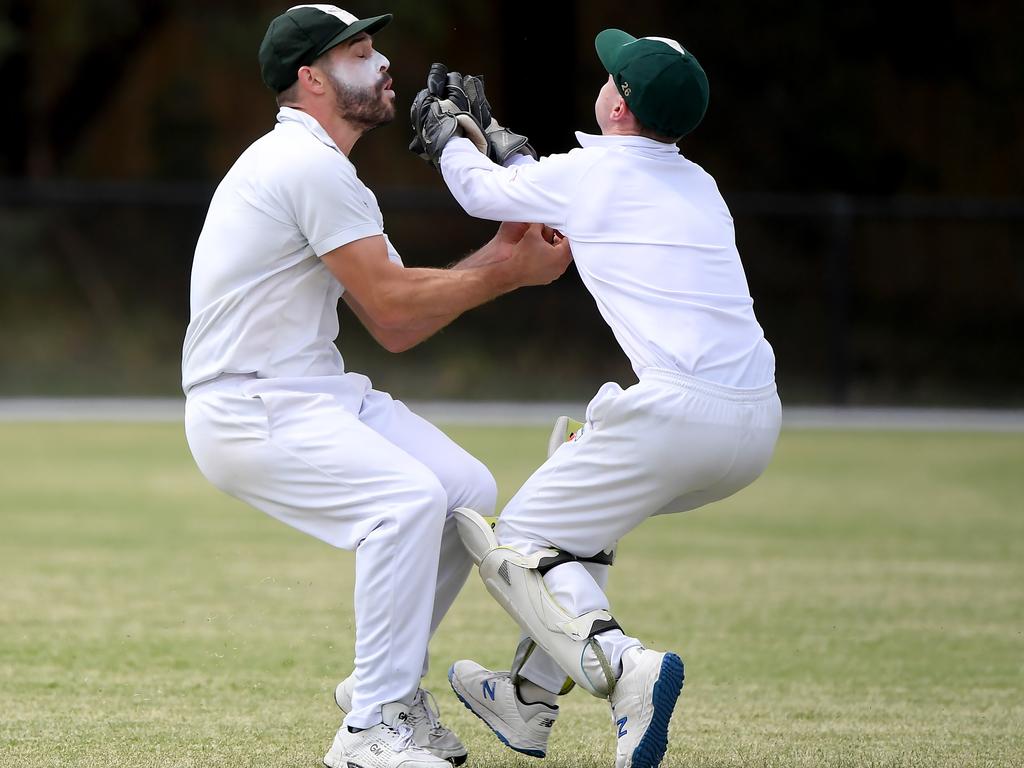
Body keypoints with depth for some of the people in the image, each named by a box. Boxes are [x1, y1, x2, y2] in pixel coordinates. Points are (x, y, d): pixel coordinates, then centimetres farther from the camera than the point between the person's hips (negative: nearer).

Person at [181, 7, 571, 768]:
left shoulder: (313, 165, 18)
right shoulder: (312, 166, -16)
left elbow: (395, 328, 13)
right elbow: (392, 305, -17)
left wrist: (498, 253, 6)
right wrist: (508, 274, -8)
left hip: (315, 393, 10)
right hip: (246, 412, -10)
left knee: (469, 490, 5)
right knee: (410, 498, -27)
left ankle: (390, 680, 16)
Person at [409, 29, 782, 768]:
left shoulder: (589, 172, 1)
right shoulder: (699, 185, 21)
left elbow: (482, 192, 21)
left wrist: (444, 131, 41)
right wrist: (490, 126, 49)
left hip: (676, 414, -8)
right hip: (758, 428, 8)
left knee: (516, 547, 4)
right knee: (579, 515, 31)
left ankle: (623, 667, -24)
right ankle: (531, 704, 30)